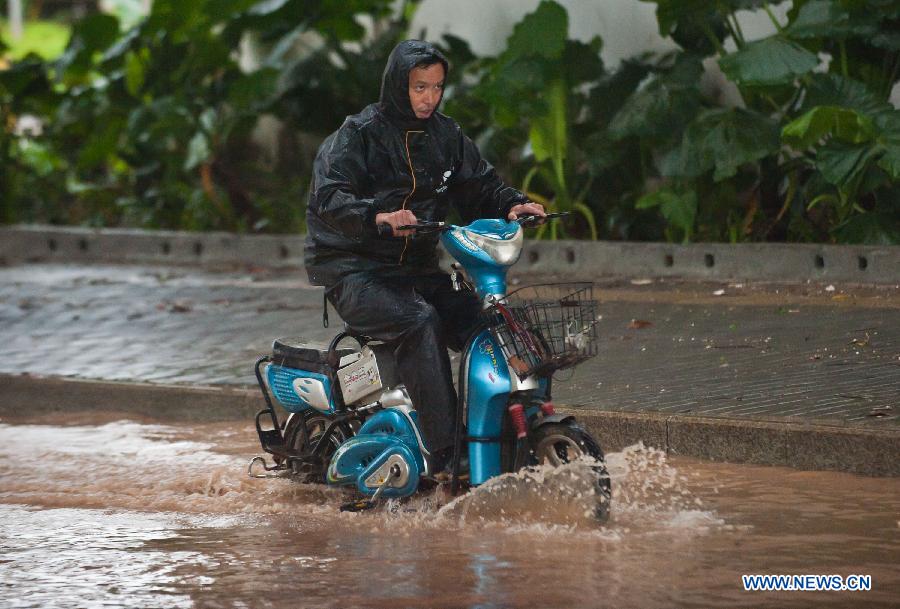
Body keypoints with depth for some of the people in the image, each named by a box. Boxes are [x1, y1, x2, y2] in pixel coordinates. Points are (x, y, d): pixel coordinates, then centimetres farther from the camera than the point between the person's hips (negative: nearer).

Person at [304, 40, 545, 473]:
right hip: (357, 272, -6)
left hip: (419, 270, 7)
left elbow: (479, 186, 19)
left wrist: (512, 204, -4)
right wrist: (378, 216, -39)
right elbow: (328, 197, -20)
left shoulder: (445, 136, 14)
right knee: (420, 322, -34)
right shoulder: (358, 134, -7)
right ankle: (446, 457, -39)